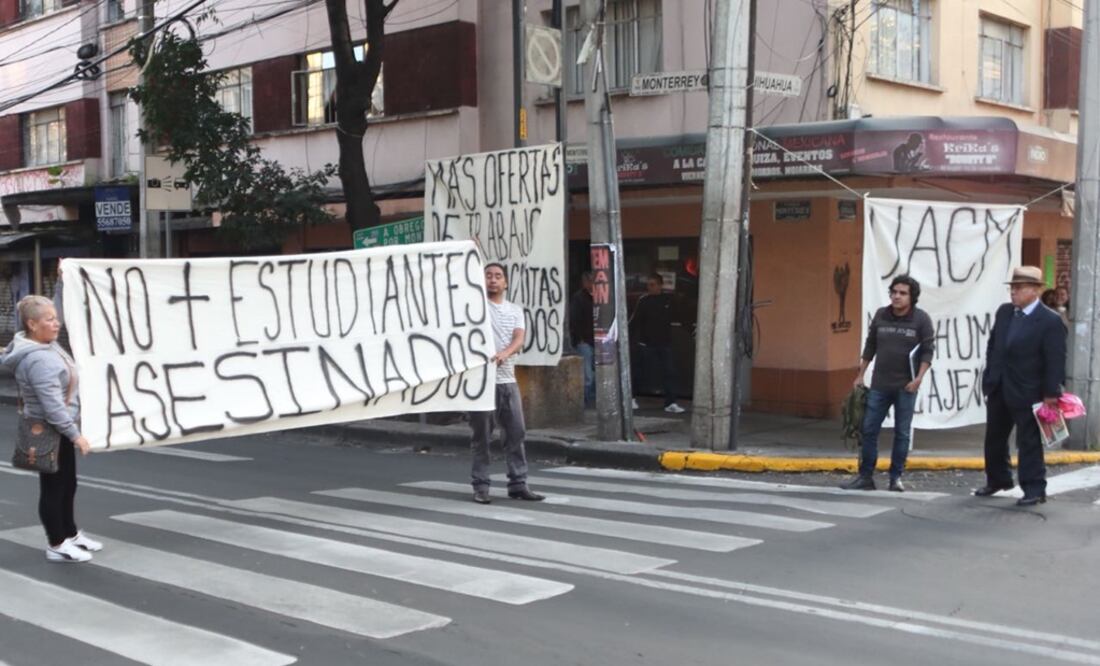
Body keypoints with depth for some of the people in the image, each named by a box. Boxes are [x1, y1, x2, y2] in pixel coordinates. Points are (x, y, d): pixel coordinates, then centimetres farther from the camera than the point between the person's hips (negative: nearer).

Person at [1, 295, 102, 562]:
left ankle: (70, 534, 35)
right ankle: (56, 545, 14)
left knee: (68, 483, 20)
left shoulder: (47, 345, 3)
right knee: (53, 487, 2)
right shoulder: (38, 360, -27)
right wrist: (75, 434, -24)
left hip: (60, 430, 10)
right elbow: (52, 405, -28)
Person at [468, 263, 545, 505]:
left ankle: (518, 484, 14)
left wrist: (505, 352, -23)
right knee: (481, 435, 1)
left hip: (508, 380, 4)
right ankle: (481, 485, 8)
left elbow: (519, 339, -4)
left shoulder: (515, 310, 11)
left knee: (516, 432, 6)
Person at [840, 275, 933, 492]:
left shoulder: (921, 319, -5)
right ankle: (865, 476, 10)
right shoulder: (881, 315, 4)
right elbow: (870, 346, 12)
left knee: (902, 433, 5)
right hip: (879, 384, 3)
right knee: (869, 430, 2)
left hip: (905, 386, -3)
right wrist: (860, 375, 11)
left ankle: (896, 478, 15)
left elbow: (927, 351, -6)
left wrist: (919, 378, -16)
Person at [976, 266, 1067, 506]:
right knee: (994, 438, 17)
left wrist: (1051, 393, -17)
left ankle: (1034, 489, 6)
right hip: (998, 390, 7)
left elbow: (1056, 361, -15)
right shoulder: (1003, 312, 7)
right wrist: (989, 379, 11)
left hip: (1027, 392, -7)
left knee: (1029, 442, -1)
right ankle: (997, 480, 34)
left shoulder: (1050, 321, -13)